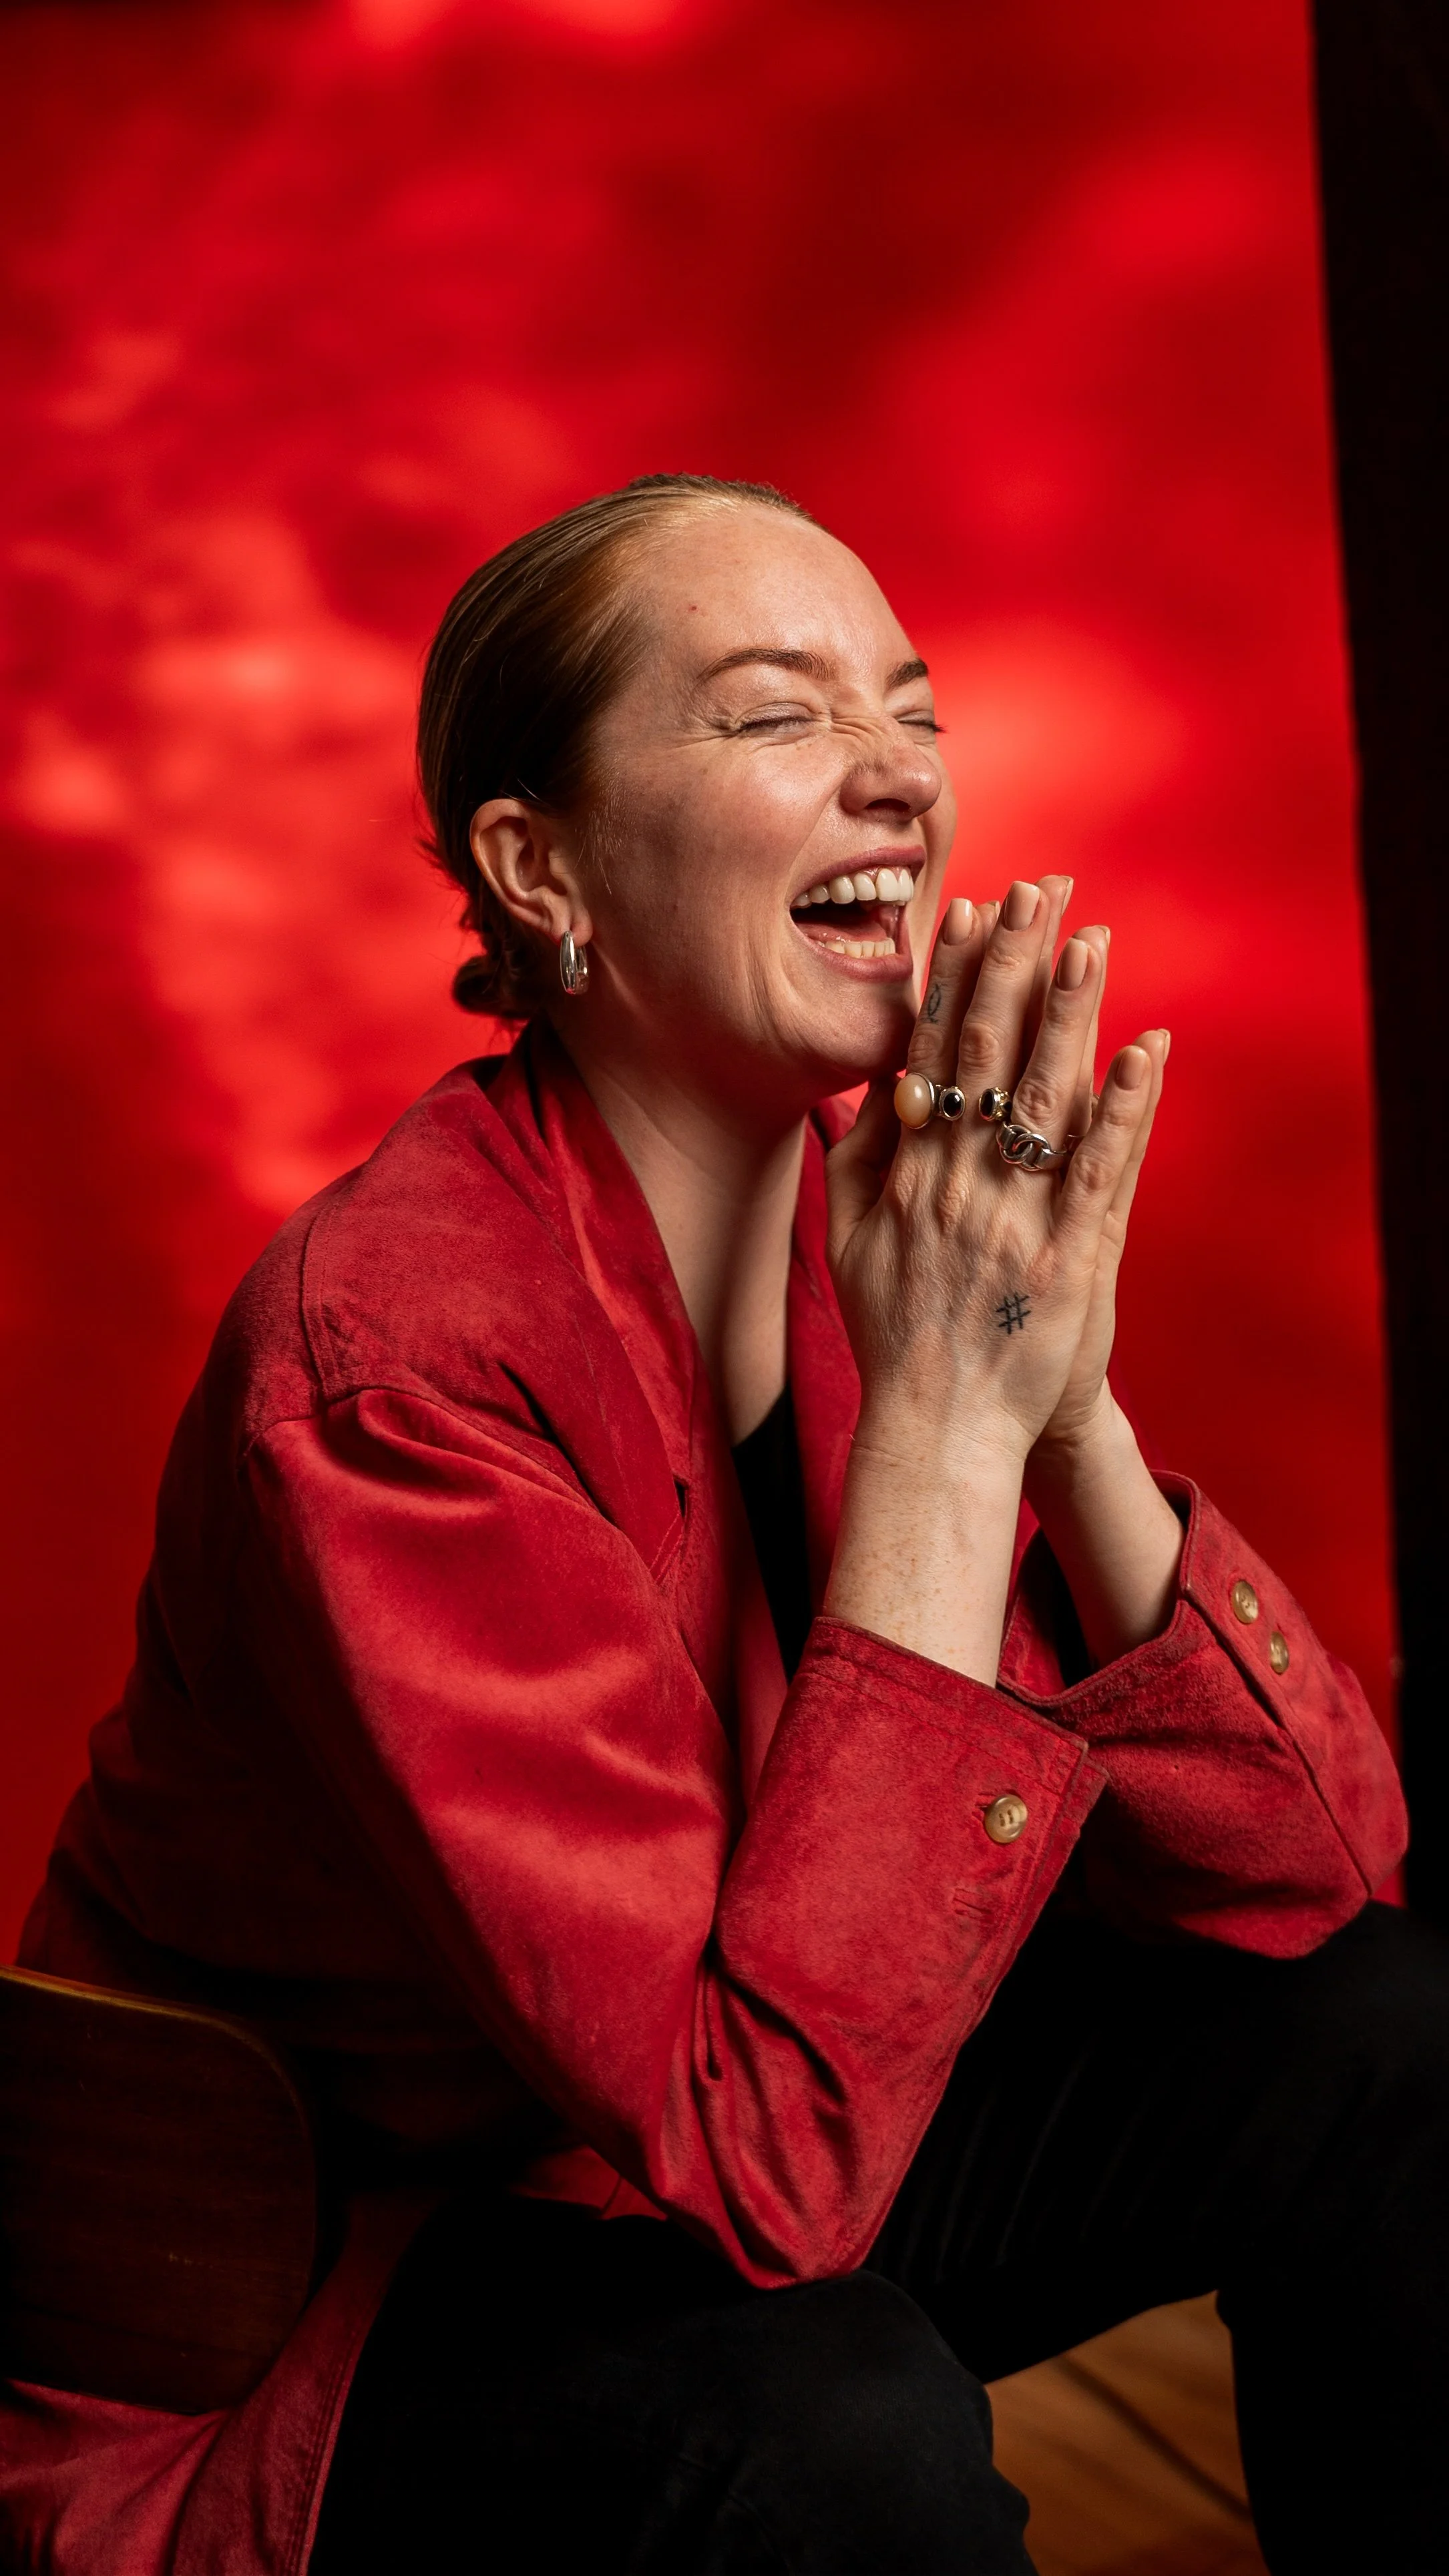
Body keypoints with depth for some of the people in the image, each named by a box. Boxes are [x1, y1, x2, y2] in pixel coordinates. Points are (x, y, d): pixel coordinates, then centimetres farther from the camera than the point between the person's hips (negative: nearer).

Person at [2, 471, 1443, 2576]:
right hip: (283, 2347, -6)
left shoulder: (909, 1219, -7)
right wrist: (943, 1417, -33)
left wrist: (1064, 1394, -25)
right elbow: (769, 2155, -34)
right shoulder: (391, 1343, -28)